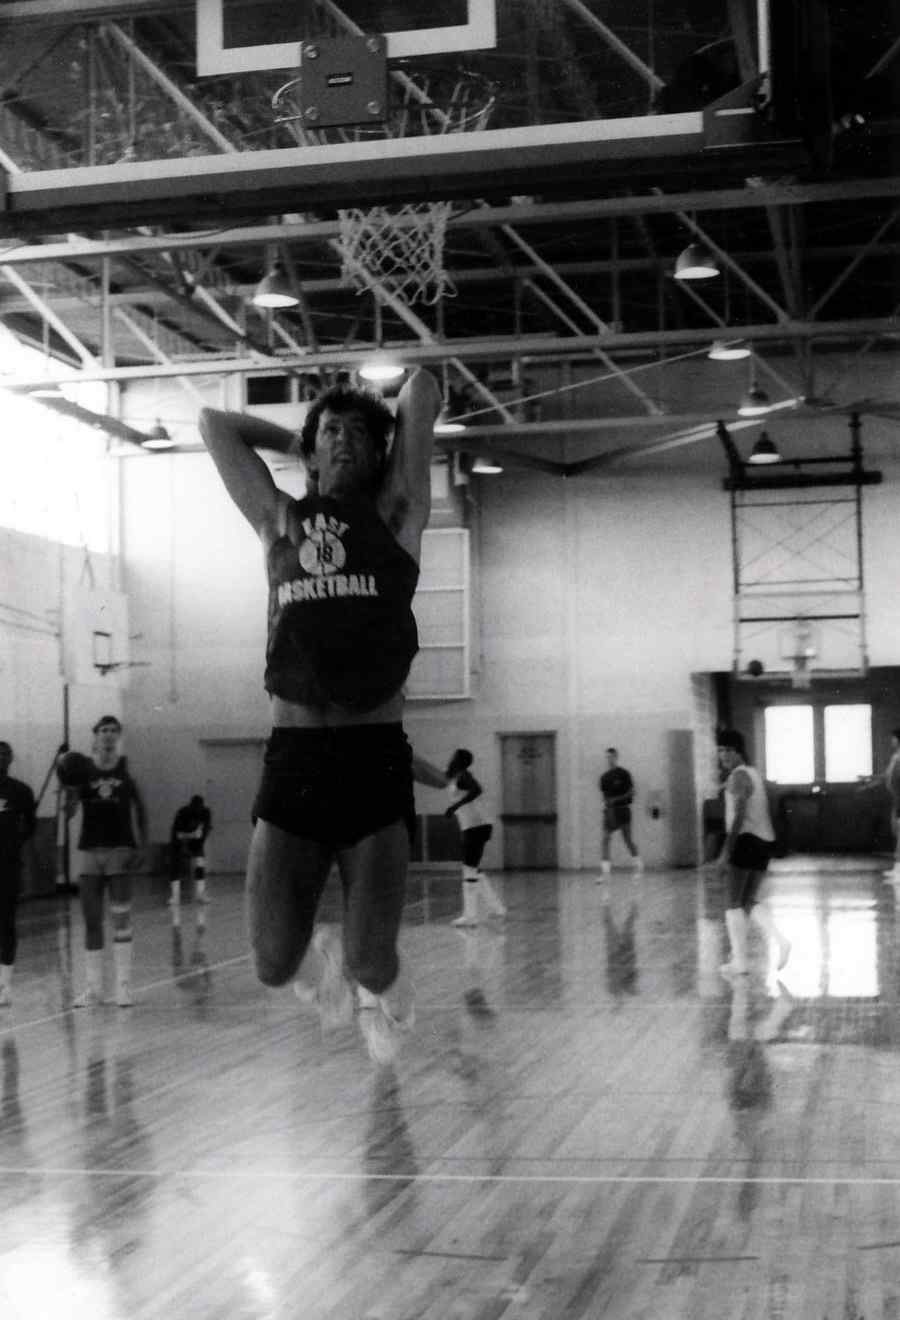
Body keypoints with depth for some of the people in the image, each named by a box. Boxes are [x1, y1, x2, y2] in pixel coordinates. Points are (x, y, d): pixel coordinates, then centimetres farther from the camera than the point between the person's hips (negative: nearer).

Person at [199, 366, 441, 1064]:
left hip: (375, 757, -2)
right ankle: (320, 958, 33)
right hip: (292, 756, 2)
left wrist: (392, 429, 28)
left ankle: (382, 989, 30)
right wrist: (298, 439, 30)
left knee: (371, 963, -7)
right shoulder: (279, 520, 17)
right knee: (273, 965, -3)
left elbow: (424, 389, 11)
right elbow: (216, 423, 26)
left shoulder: (395, 514, 11)